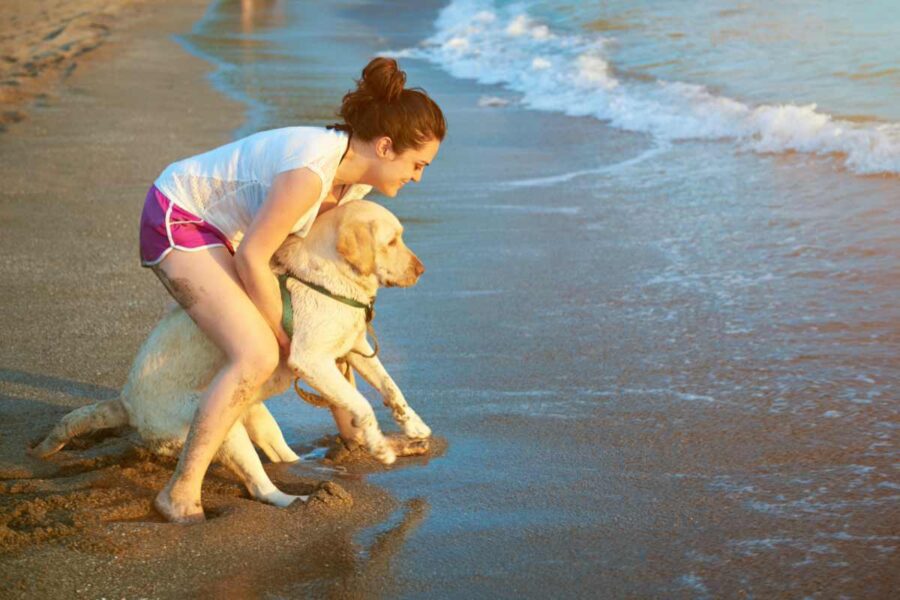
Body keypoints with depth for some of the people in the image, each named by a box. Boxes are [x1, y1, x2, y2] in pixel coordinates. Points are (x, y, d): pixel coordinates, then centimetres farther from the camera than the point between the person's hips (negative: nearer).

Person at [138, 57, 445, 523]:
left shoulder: (358, 175, -5)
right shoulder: (312, 171, -33)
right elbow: (252, 258, -26)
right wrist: (283, 335, -13)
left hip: (230, 227, 10)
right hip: (178, 220, -10)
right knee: (258, 355, -25)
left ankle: (352, 435, 37)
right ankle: (181, 493, -17)